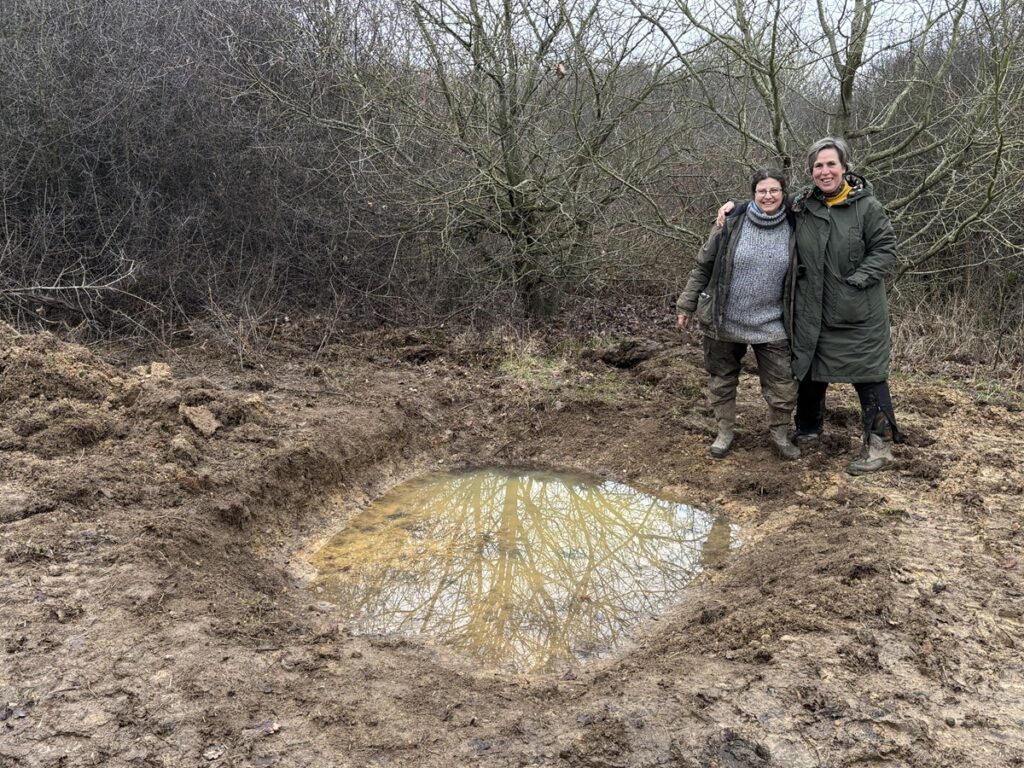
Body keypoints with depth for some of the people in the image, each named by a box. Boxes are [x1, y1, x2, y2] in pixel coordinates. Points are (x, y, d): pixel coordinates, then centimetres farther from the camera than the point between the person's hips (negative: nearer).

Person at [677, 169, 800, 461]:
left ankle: (779, 433, 24)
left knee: (783, 388, 1)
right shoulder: (731, 224, -7)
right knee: (722, 381, 13)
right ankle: (725, 432, 31)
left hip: (770, 325, 1)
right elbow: (703, 266, 1)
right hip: (724, 322, 0)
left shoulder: (793, 230, -3)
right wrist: (686, 305, 3)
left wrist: (795, 321, 7)